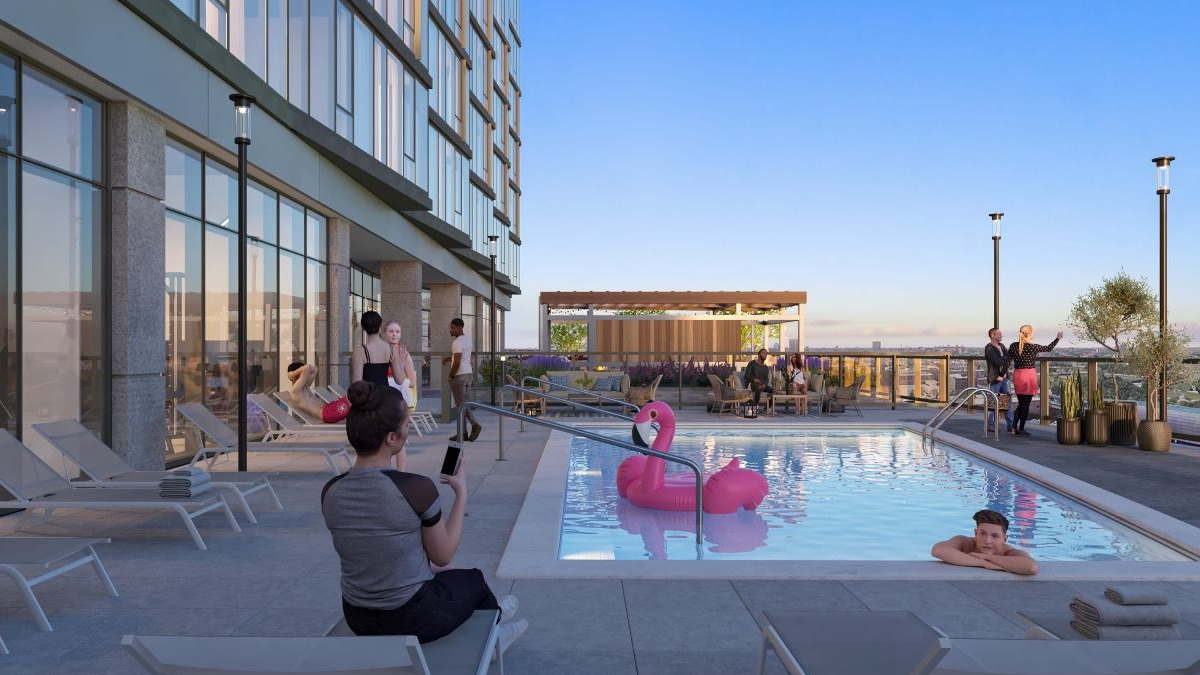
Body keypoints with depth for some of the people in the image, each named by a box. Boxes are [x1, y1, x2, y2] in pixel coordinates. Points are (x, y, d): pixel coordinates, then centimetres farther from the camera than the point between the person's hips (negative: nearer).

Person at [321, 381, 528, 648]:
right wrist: (461, 492, -2)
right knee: (474, 578, 28)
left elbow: (367, 552, 5)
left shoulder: (331, 492, -10)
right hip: (411, 620, -5)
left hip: (358, 620, 5)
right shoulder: (416, 487, -27)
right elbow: (443, 555, -11)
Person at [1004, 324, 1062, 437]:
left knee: (1020, 403, 15)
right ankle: (1021, 429, 6)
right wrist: (1058, 338, 19)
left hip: (1017, 375, 5)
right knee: (1026, 403, 3)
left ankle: (1014, 427, 7)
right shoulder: (1033, 347, -9)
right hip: (1029, 375, -4)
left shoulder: (1013, 346, 1)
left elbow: (1007, 362, 1)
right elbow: (1048, 348, 6)